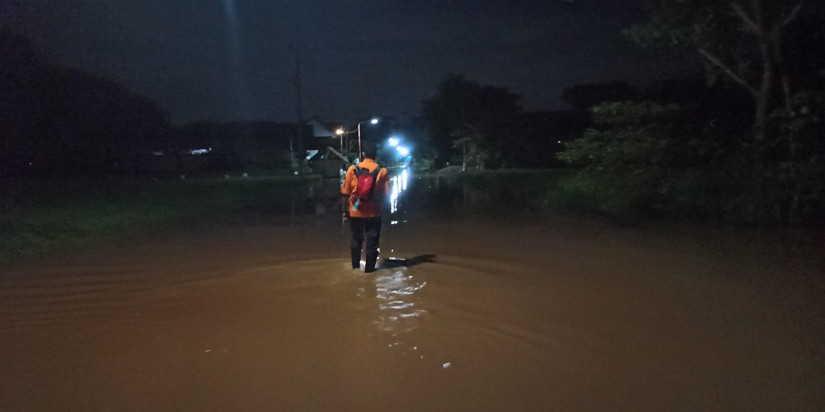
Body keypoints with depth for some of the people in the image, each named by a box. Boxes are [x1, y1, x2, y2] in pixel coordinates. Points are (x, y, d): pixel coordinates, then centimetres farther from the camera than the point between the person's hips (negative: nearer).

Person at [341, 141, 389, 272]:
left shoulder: (353, 169, -8)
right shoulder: (382, 171, -9)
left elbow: (345, 191, -3)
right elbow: (386, 193, -7)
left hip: (356, 212, 1)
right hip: (374, 212, -1)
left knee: (356, 239, 18)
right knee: (372, 241, 10)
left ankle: (355, 265, 25)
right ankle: (369, 267, 14)